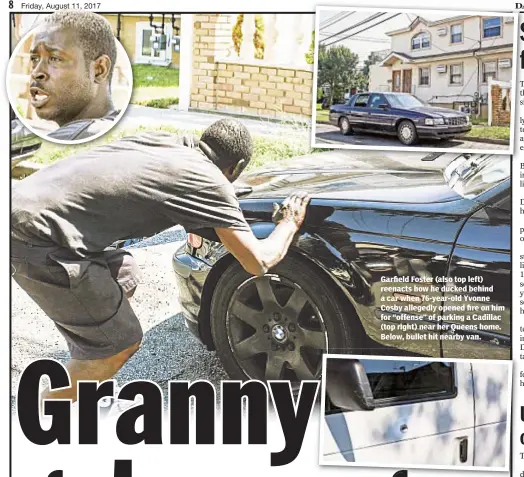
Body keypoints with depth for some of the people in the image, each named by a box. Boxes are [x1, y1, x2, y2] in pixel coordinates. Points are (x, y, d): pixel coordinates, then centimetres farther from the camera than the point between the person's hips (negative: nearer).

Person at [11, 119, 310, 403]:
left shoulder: (166, 142, 16)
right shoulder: (211, 182, -5)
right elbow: (259, 262, -4)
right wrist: (289, 223, 15)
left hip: (27, 206, 9)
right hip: (39, 237, -9)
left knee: (123, 278, 26)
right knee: (120, 343, 3)